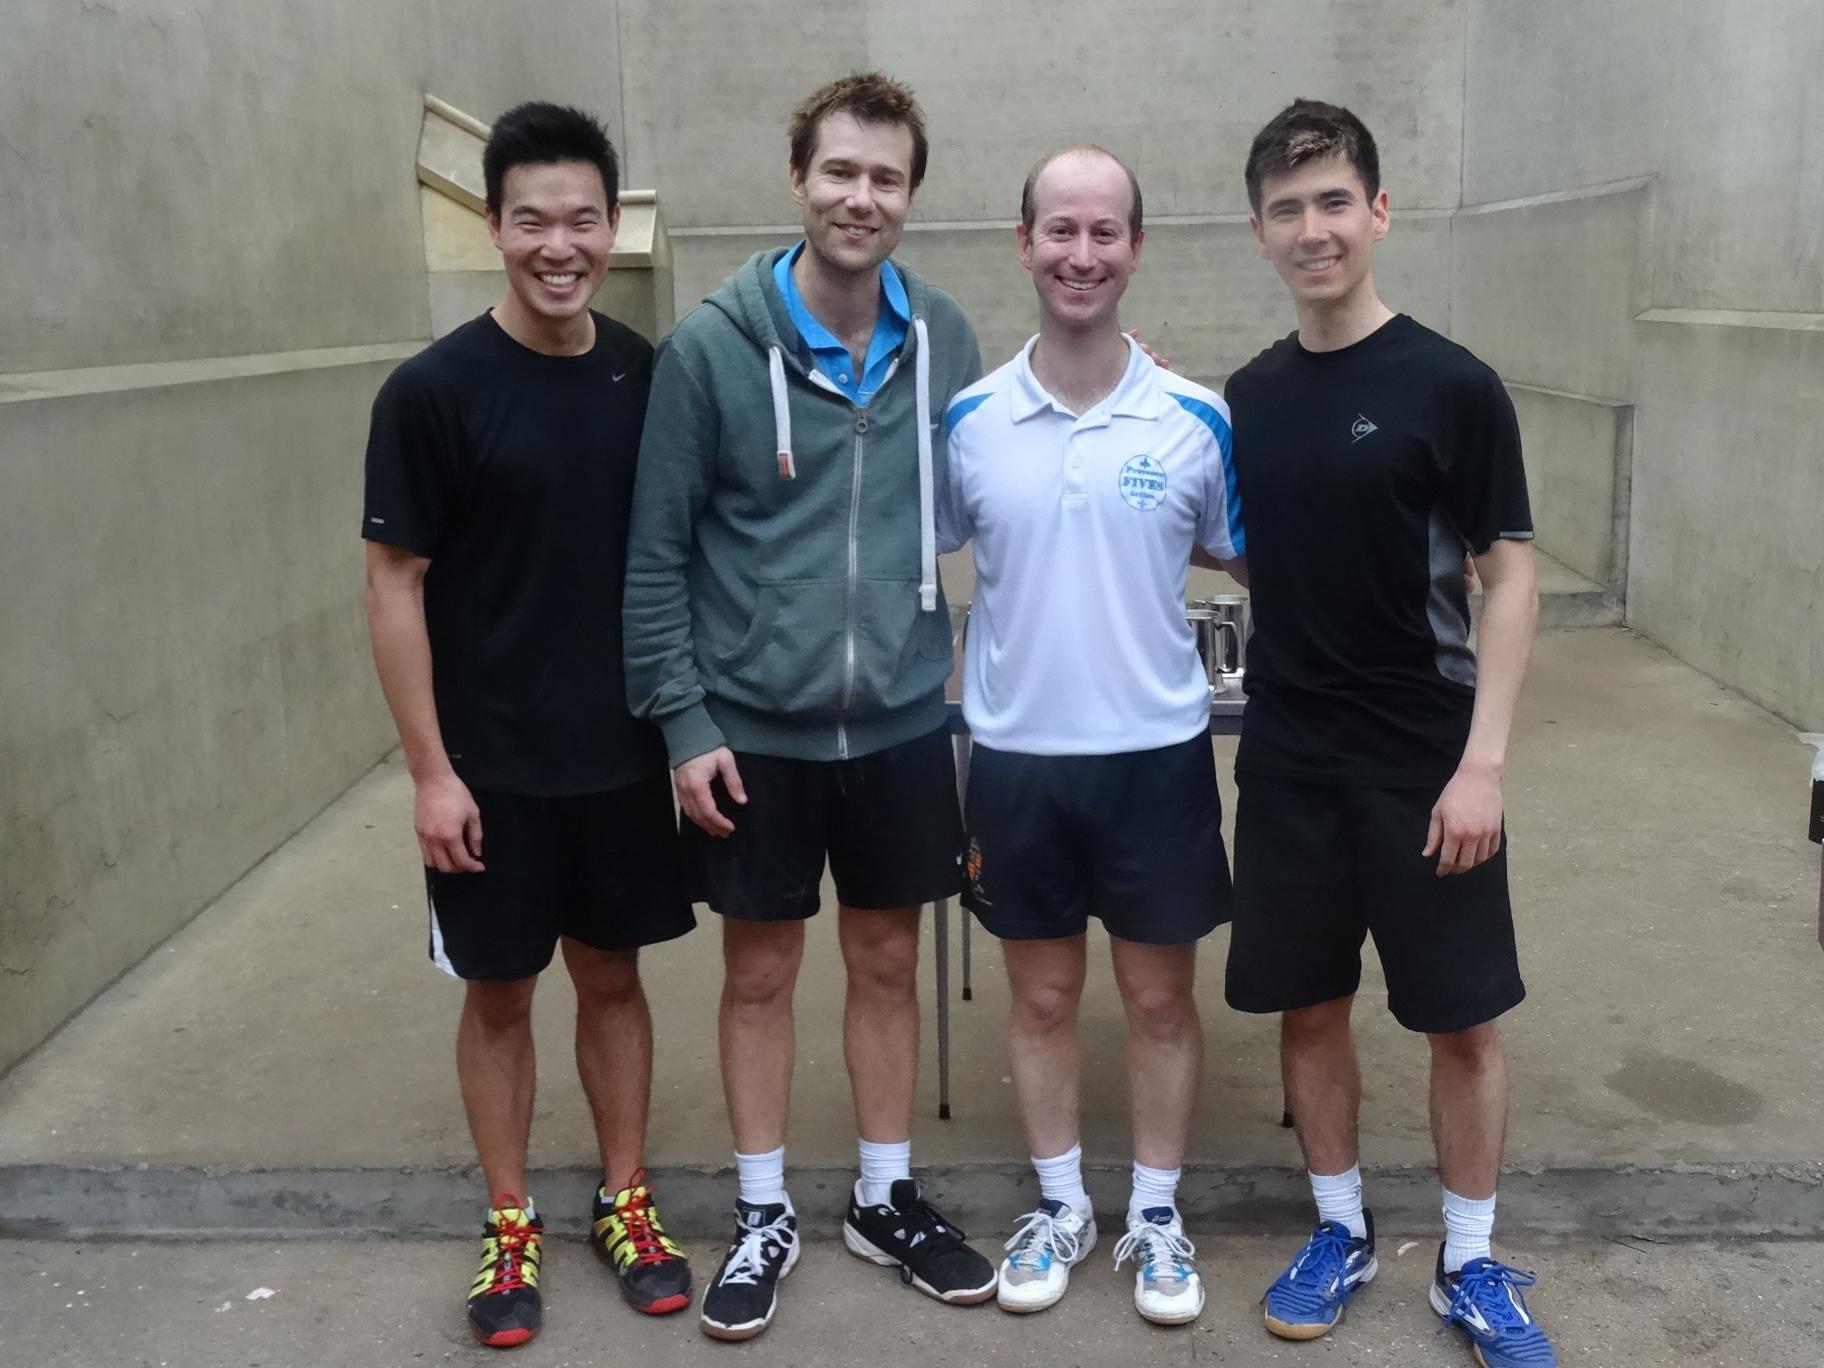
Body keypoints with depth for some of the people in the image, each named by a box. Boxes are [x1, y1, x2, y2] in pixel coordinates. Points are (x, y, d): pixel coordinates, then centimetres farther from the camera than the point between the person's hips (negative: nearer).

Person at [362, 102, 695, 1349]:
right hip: (492, 767, -3)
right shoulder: (434, 391, -11)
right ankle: (511, 1225, 29)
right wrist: (431, 769, -12)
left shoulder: (648, 376, -1)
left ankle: (625, 1201, 31)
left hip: (627, 753, 3)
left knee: (613, 974, 15)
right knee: (501, 991, 11)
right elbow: (395, 586, -9)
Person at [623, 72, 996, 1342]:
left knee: (888, 963, 15)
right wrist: (682, 721, -10)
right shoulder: (711, 345, -10)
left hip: (903, 722, 3)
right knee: (761, 972, 12)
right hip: (754, 728, -2)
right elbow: (657, 550, -6)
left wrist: (965, 677, 5)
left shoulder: (944, 338, -1)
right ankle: (765, 1216, 30)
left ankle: (887, 1198, 34)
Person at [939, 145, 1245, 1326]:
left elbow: (1256, 560, 7)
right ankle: (1061, 1206, 32)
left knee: (1161, 996, 11)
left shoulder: (1198, 419, -4)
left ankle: (1156, 1214, 30)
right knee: (1043, 995, 14)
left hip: (1158, 751, 0)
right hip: (1017, 755, 1)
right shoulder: (968, 420, -2)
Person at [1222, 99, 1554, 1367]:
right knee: (1309, 1004, 12)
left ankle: (1473, 1263, 25)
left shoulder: (1451, 385, -9)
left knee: (1461, 1018, 6)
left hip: (1424, 764, -4)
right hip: (1287, 761, 4)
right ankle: (1342, 1231, 31)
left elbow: (1509, 576, -9)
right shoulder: (1250, 394, 5)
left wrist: (1484, 760, -15)